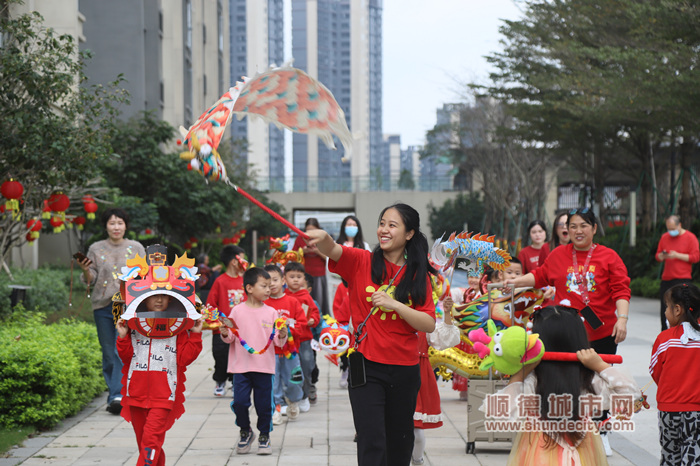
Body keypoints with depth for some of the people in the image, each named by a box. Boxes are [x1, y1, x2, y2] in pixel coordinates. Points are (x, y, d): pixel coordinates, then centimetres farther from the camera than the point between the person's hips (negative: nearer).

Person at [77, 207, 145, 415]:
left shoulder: (136, 248, 7)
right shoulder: (96, 249, 7)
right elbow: (90, 280, 8)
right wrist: (85, 270, -12)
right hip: (103, 305, 2)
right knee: (108, 353, 3)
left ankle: (118, 395, -12)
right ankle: (114, 394, 9)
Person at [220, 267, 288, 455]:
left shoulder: (271, 312, 4)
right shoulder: (237, 311, 1)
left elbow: (278, 342, 3)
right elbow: (231, 337, 3)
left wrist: (282, 336, -18)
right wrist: (225, 334, -18)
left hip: (264, 366, 1)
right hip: (241, 366, -1)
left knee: (264, 404, 3)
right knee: (240, 401, -4)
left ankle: (264, 436, 22)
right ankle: (245, 432, 20)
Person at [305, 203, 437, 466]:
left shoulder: (418, 276, 4)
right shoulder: (362, 262, 0)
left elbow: (429, 325, -4)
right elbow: (333, 251, -21)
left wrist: (393, 304, -16)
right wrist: (323, 239, -44)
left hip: (404, 370, 3)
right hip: (367, 367, -3)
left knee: (400, 444, 15)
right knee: (372, 444, -12)